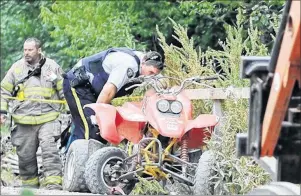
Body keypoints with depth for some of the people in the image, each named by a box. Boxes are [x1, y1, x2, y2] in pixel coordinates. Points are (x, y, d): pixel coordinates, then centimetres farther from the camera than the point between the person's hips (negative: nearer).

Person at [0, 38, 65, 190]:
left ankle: (53, 184, -19)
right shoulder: (17, 68, 9)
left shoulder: (52, 67, 7)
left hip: (47, 119, -2)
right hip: (23, 121, 2)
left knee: (50, 151, -17)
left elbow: (63, 90, 14)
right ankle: (29, 185, 20)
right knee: (25, 155, 5)